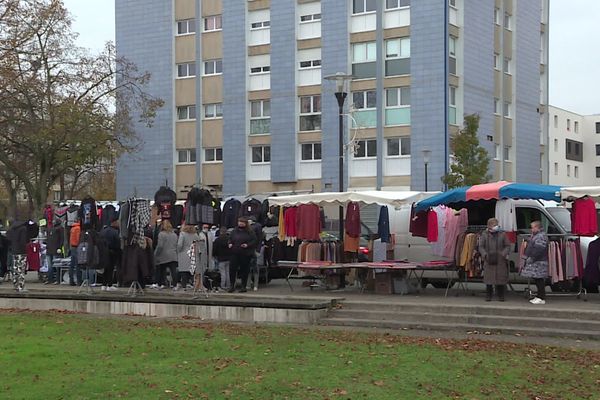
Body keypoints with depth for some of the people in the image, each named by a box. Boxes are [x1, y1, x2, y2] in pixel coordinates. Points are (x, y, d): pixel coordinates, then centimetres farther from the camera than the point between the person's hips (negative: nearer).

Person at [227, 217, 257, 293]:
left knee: (244, 270, 3)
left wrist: (247, 245, -16)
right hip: (235, 254, 3)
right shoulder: (234, 231, 12)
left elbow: (254, 241, -2)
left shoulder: (250, 232, 0)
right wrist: (229, 244, 1)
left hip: (245, 255, -3)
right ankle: (232, 286, 7)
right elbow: (230, 239, 21)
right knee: (232, 269, -3)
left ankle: (243, 287, 13)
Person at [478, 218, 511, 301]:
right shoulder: (484, 235, 7)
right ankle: (488, 295, 12)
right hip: (489, 261, 0)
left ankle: (500, 295, 12)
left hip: (500, 261, 0)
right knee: (489, 279, 2)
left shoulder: (502, 235, 6)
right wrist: (485, 254, -11)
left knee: (501, 278, 1)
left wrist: (504, 254, -10)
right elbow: (481, 247, 6)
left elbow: (507, 246, 7)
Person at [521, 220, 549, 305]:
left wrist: (532, 258, -19)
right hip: (534, 261, 11)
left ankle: (541, 298, -7)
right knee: (537, 280, 12)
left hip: (539, 262, -11)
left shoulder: (541, 236, -14)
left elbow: (539, 249, -22)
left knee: (539, 280, -9)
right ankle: (539, 296, 17)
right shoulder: (535, 235, 20)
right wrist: (526, 255, 16)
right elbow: (530, 246, 28)